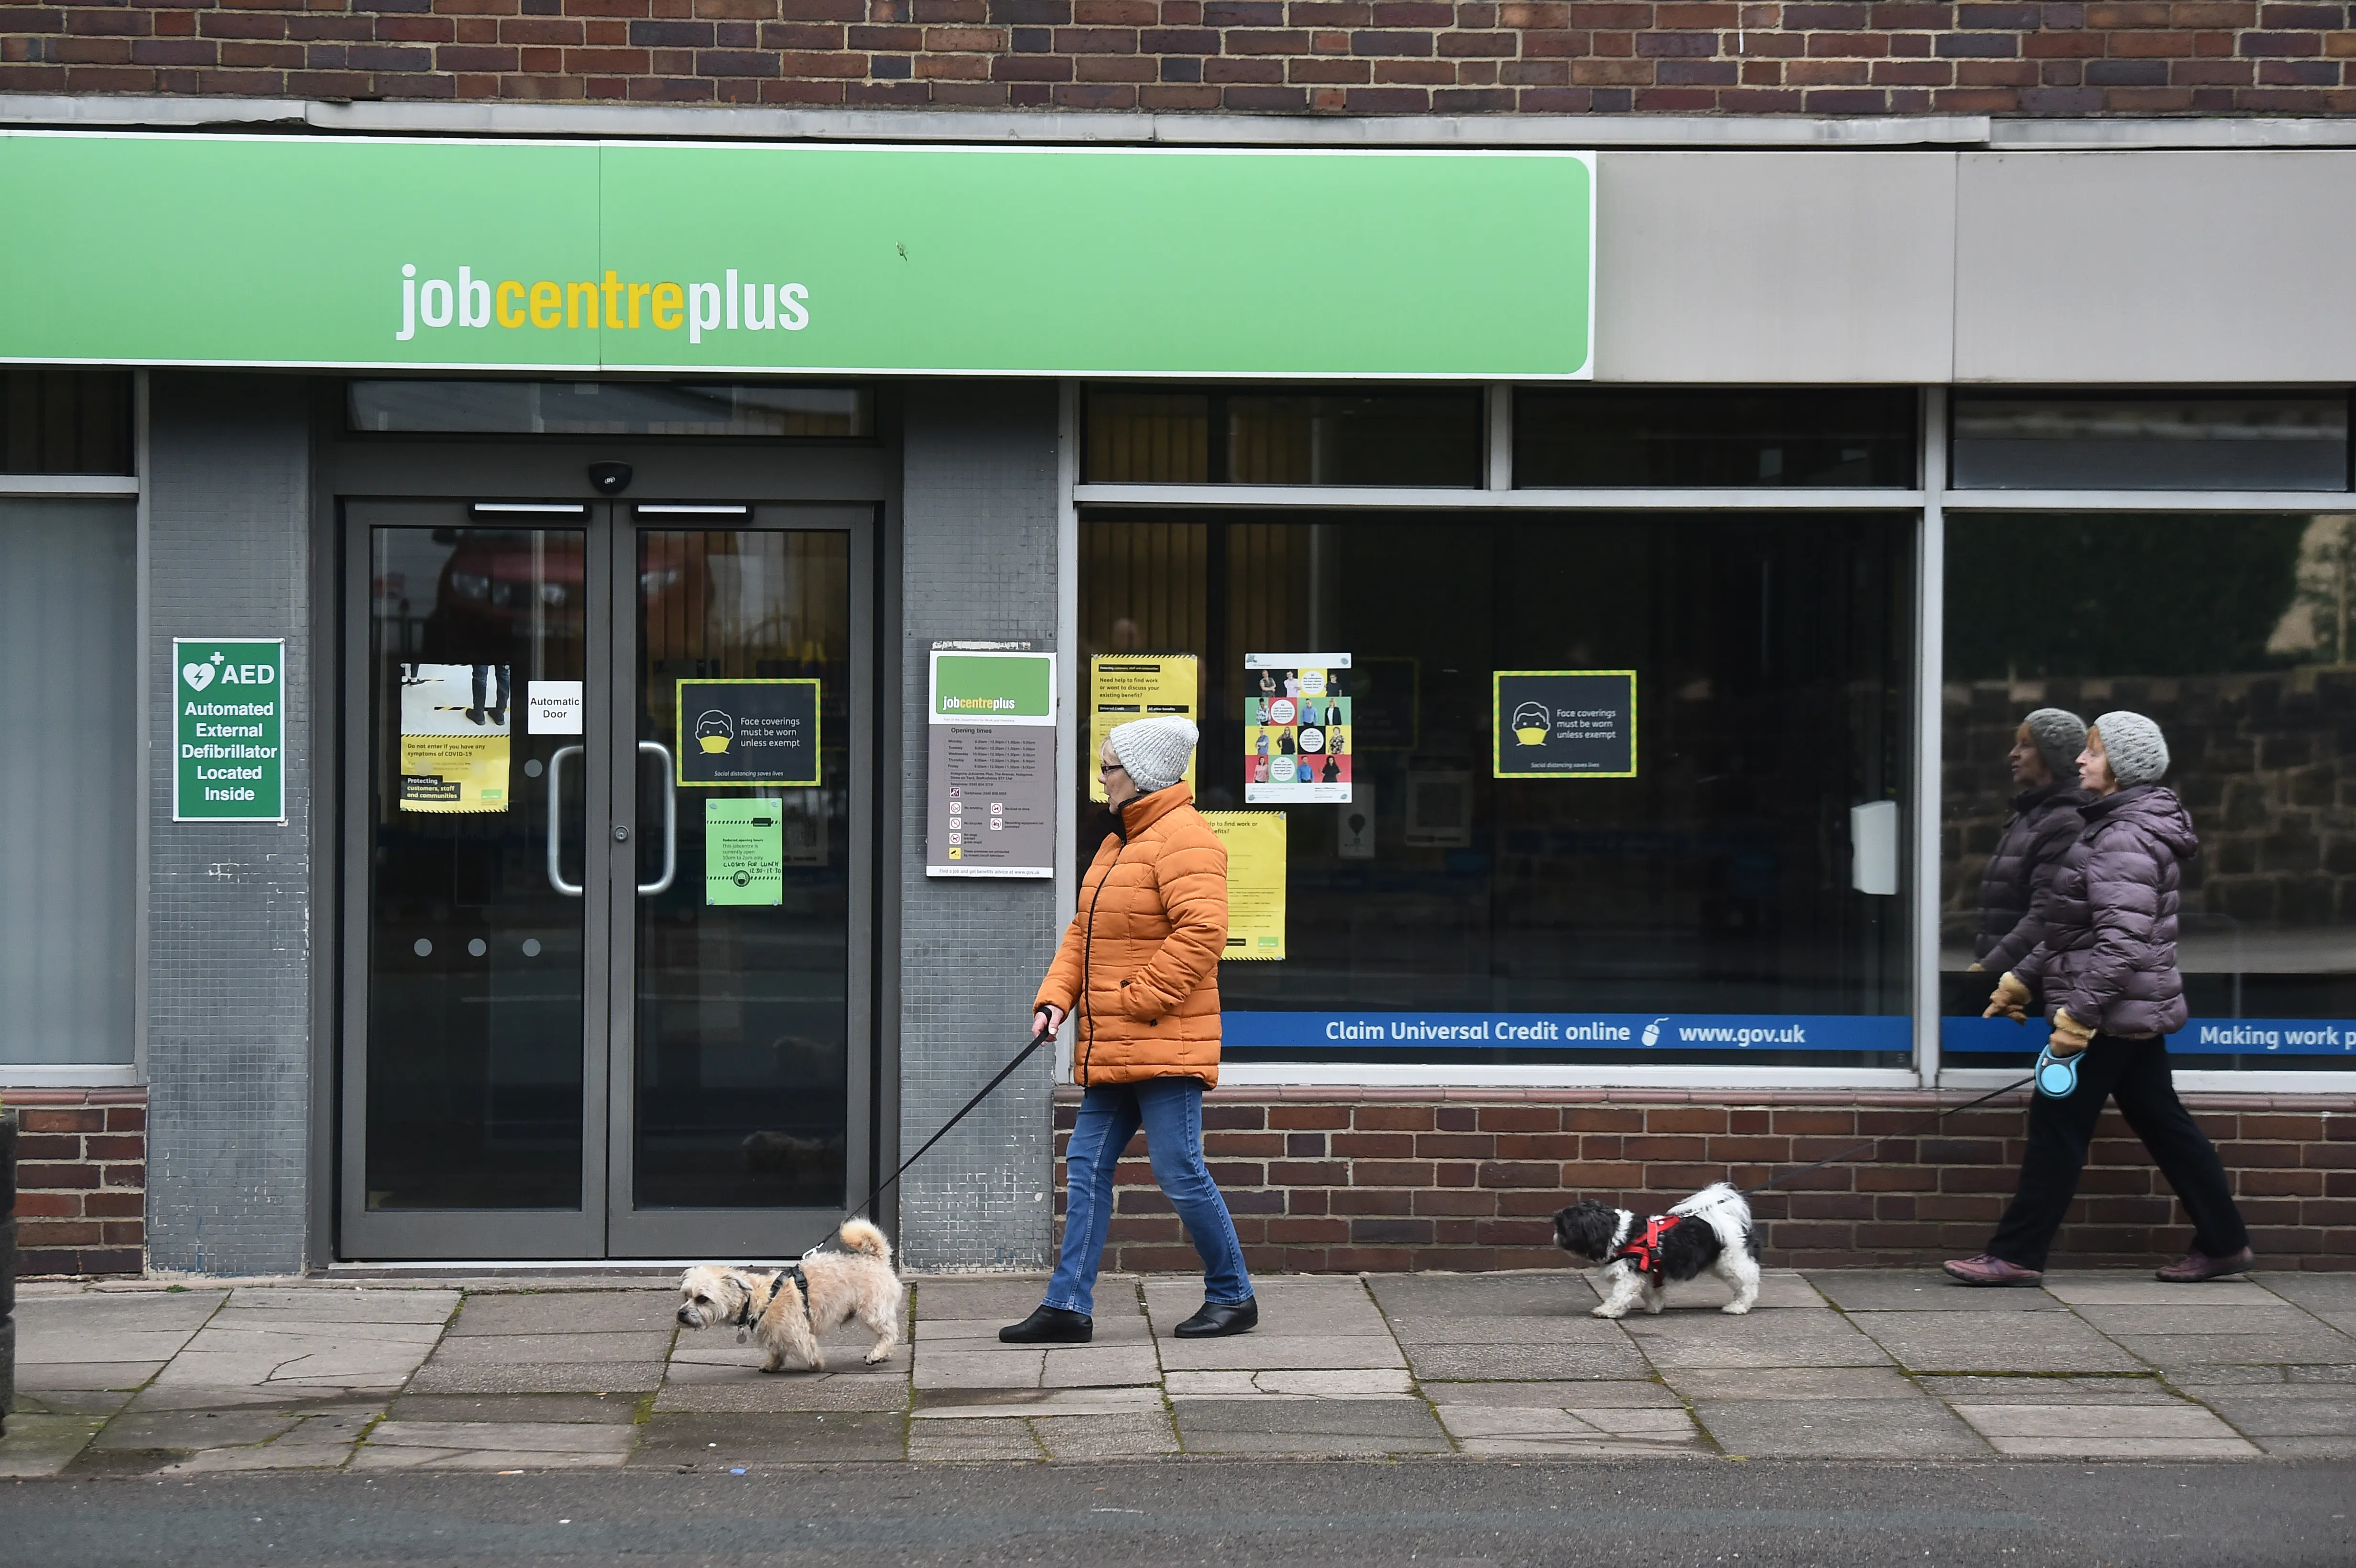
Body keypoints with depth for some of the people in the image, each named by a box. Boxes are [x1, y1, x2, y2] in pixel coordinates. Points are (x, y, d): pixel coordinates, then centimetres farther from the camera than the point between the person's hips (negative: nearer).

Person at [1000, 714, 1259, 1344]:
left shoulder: (1182, 838, -12)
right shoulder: (1118, 843, 20)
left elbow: (1202, 931, -23)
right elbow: (1084, 934, 23)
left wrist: (1139, 999, -20)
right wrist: (1056, 997, 8)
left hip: (1165, 1046, -10)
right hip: (1111, 1051, 10)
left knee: (1180, 1172, -5)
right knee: (1086, 1168, 7)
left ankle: (1232, 1296, 8)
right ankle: (1069, 1305, 9)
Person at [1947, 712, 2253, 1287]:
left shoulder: (2126, 840, -19)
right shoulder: (2110, 829, 14)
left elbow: (2124, 938, -26)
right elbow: (2074, 927, 21)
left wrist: (2079, 1013, -27)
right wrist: (2022, 978, 21)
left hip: (2111, 1011, -10)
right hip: (2134, 1013, 10)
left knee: (2057, 1125, -4)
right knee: (2162, 1122, 14)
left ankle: (2016, 1255, 1)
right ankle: (2223, 1242, 20)